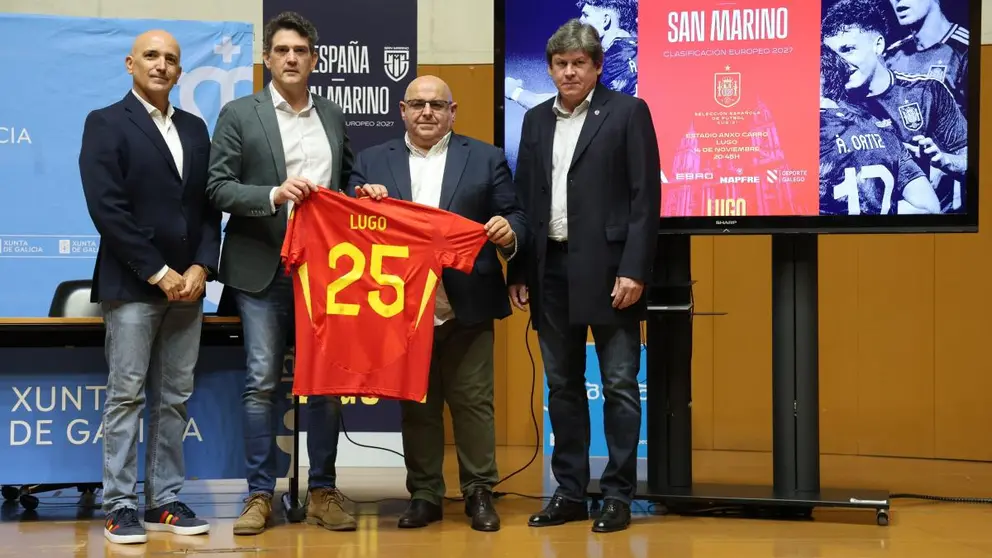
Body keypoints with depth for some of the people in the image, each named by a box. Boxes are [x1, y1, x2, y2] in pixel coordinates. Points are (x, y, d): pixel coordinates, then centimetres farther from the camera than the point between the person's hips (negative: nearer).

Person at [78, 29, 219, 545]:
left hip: (186, 285, 5)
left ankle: (166, 502, 12)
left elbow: (209, 206, 12)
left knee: (174, 399, 7)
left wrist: (200, 268, -3)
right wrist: (158, 273, -14)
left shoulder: (194, 129, 15)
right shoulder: (106, 124, -2)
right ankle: (120, 507, 1)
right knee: (126, 396, -3)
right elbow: (107, 208, -12)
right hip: (132, 286, -5)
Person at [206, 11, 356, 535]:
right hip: (263, 269, -3)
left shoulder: (333, 116, 13)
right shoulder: (239, 114, 0)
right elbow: (218, 187, -5)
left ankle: (322, 492, 13)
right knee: (262, 382, -2)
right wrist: (274, 194, -19)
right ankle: (260, 494, 5)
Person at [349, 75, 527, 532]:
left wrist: (509, 232, -18)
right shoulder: (371, 162, 10)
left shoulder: (486, 159, 7)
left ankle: (479, 493, 10)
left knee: (473, 402, 2)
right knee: (415, 405, 8)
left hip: (466, 307, -1)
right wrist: (364, 202, -15)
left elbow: (513, 217, 3)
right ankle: (424, 494, 16)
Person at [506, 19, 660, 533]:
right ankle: (569, 492, 18)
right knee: (562, 386, 10)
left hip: (607, 269, -5)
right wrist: (518, 271, 8)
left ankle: (618, 496, 6)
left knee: (619, 386, -1)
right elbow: (523, 198, 14)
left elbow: (645, 196, -7)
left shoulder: (628, 112, -2)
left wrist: (633, 271, -14)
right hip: (551, 270, 5)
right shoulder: (536, 120, 13)